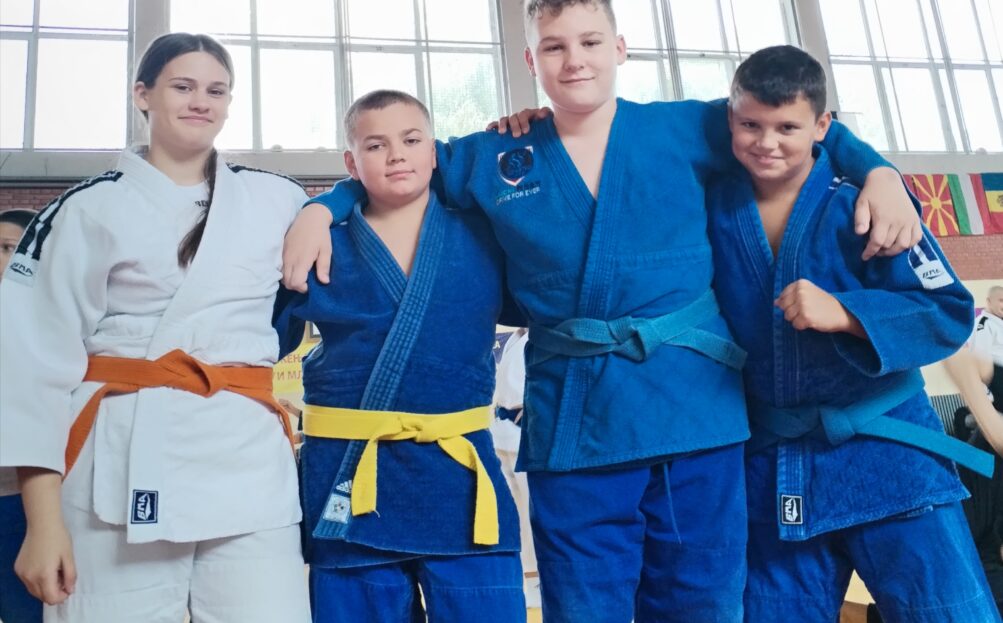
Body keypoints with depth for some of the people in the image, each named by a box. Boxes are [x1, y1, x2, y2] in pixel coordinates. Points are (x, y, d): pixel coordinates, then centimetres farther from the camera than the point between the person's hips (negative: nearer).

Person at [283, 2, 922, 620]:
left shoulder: (685, 129, 6)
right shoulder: (495, 159, 7)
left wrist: (879, 172, 0)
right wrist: (320, 209, 4)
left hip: (696, 412, 1)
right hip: (572, 426, 0)